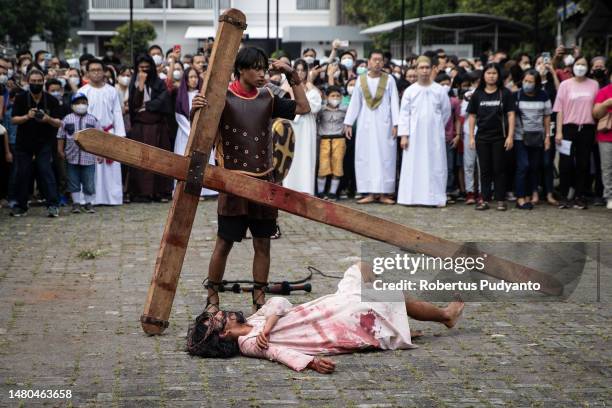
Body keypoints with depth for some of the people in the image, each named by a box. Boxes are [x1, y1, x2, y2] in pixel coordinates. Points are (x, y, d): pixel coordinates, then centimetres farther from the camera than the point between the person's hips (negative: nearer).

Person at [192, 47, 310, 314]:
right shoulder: (223, 97, -7)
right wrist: (194, 111, -28)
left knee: (263, 242, 7)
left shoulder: (267, 98, 7)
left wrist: (292, 76, 4)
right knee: (224, 242, 1)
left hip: (263, 180, 5)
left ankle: (259, 299, 18)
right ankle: (212, 297, 15)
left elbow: (303, 108, 11)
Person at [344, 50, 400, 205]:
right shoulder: (361, 80, 7)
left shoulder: (389, 80, 2)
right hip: (365, 124, 2)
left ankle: (384, 193, 0)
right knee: (365, 157, 0)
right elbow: (355, 102, 9)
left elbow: (394, 102, -1)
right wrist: (348, 123, 6)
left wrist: (395, 124, -8)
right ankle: (370, 193, 4)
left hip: (384, 124, -2)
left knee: (385, 156, -3)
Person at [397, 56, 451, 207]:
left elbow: (446, 111, 11)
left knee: (435, 165, 0)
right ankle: (413, 196, 3)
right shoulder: (410, 91, 1)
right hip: (415, 135, 0)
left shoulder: (440, 90, 1)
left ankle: (436, 197, 4)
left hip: (434, 135, 0)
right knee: (413, 165, -1)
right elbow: (404, 114, 0)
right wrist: (404, 135, -6)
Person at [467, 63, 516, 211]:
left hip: (499, 137, -2)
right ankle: (485, 199, 10)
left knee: (499, 169, 1)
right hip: (482, 137, 2)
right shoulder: (477, 94, 6)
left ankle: (500, 200, 6)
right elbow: (472, 116, 8)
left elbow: (511, 115, -1)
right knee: (485, 170, 6)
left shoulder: (505, 93, 0)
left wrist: (510, 136, -8)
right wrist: (471, 137, 3)